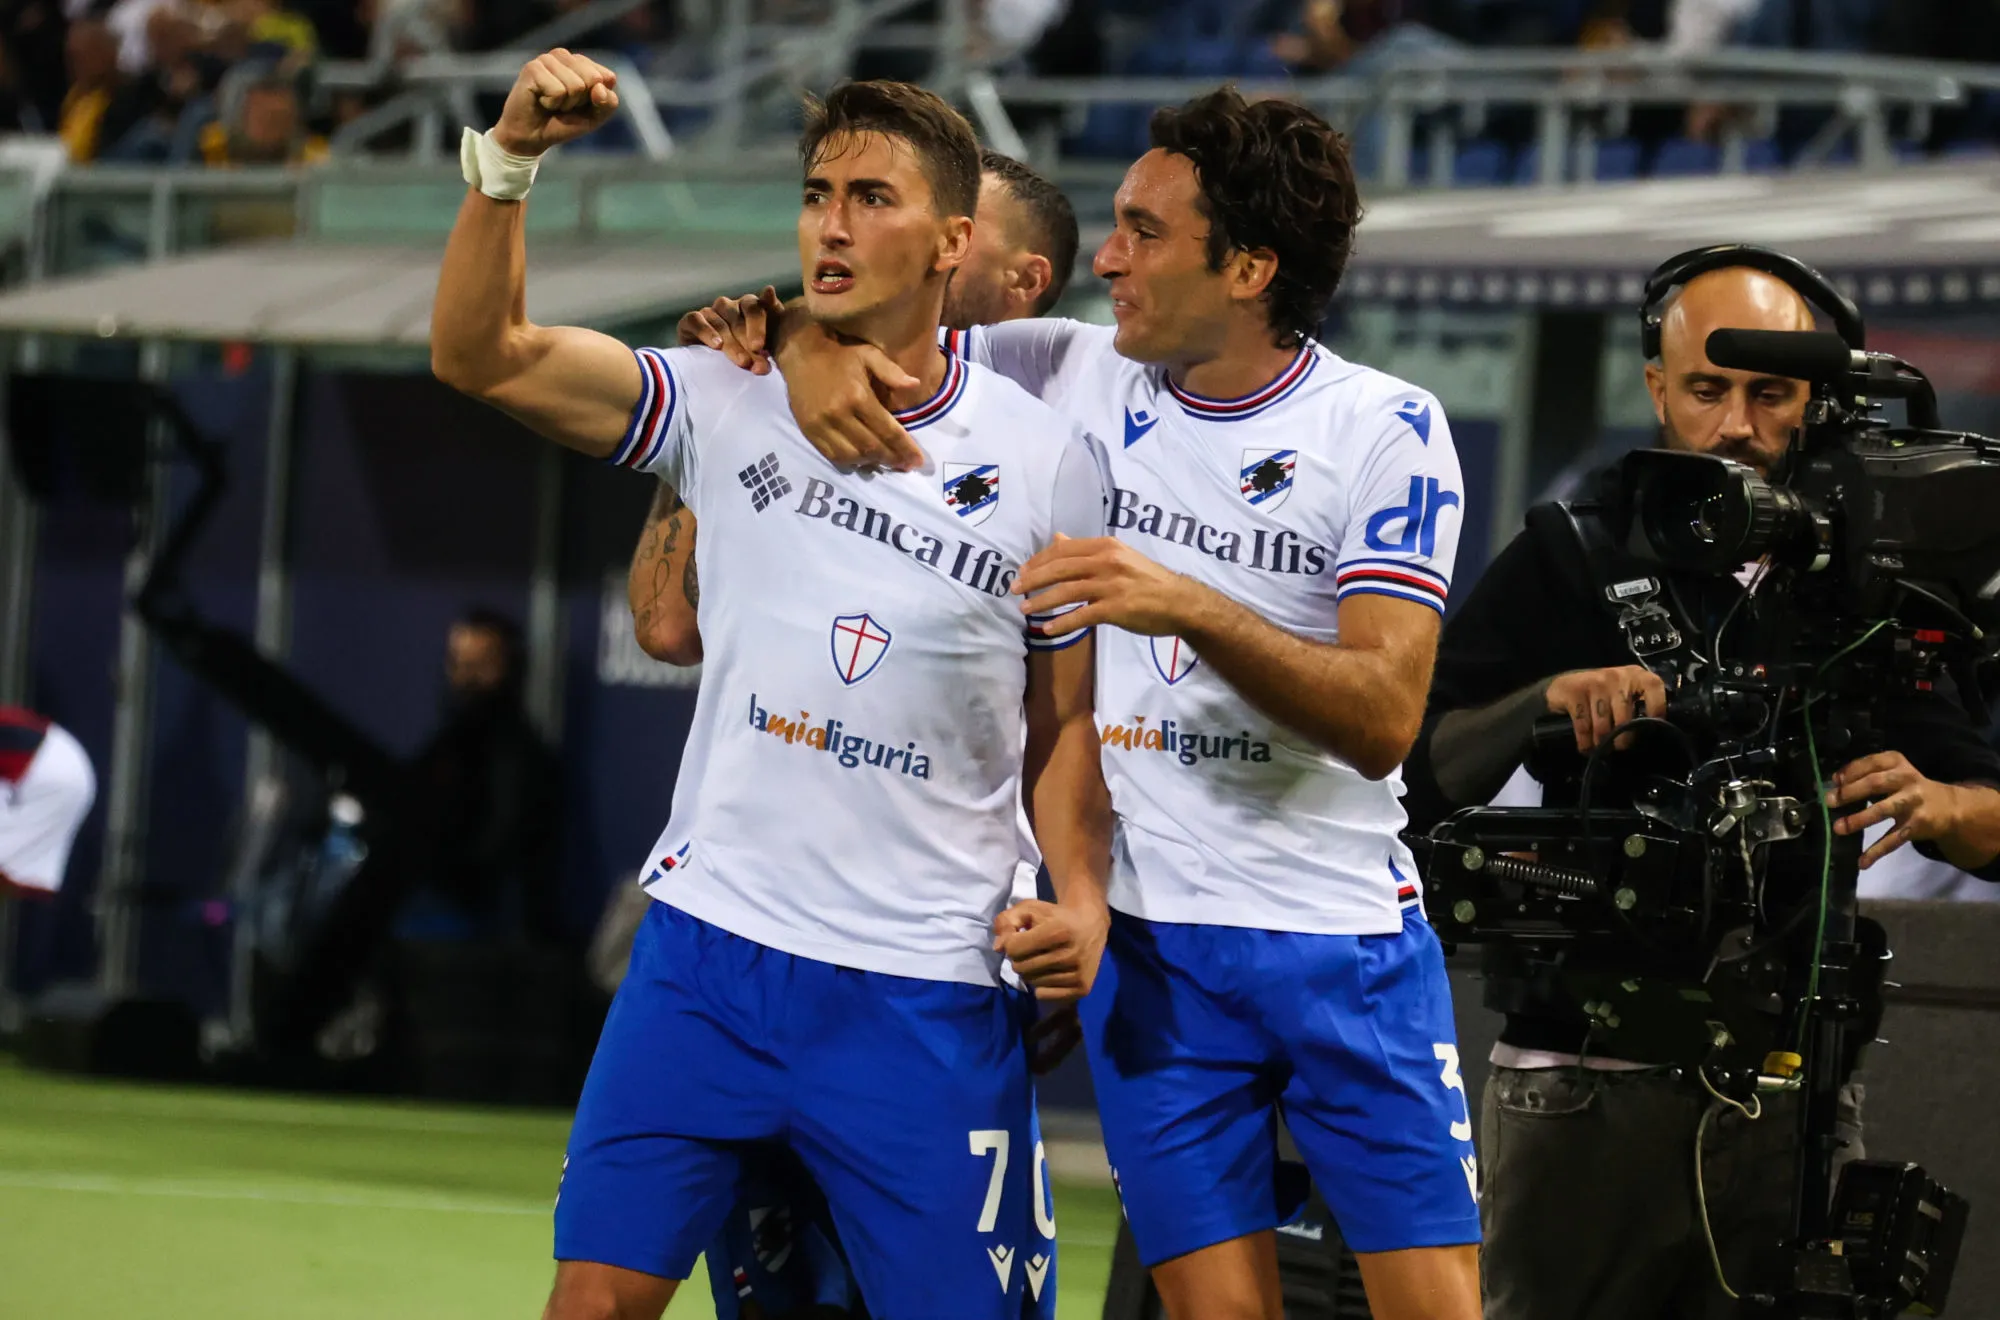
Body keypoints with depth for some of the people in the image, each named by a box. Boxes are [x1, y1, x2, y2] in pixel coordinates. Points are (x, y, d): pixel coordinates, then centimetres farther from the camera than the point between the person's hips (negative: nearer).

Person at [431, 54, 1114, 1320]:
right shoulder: (730, 402, 2)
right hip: (710, 943, 1)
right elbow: (480, 353, -6)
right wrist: (509, 157, -19)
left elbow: (1067, 720, 9)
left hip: (928, 992, -1)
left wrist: (1081, 896, -7)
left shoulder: (1050, 462, 0)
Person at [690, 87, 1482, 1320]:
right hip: (1147, 935, 2)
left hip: (1348, 939, -2)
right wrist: (804, 336, -14)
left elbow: (1384, 718, -16)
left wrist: (1191, 608, -29)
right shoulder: (1070, 375, 3)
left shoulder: (1389, 430, -7)